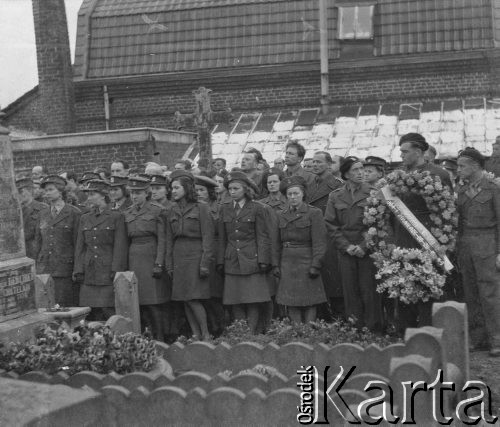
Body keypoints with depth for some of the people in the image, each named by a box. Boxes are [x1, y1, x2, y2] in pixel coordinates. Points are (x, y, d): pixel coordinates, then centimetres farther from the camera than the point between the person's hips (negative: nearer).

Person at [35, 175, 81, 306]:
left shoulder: (74, 213, -1)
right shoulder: (43, 214, 15)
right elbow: (38, 242, 19)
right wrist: (36, 268, 11)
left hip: (66, 270, -5)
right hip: (44, 270, 5)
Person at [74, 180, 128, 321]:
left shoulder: (116, 217, 1)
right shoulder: (84, 218, 15)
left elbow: (120, 247, -4)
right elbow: (80, 247, 13)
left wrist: (116, 271, -12)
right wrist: (79, 271, 3)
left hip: (108, 273, -4)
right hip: (89, 276, 4)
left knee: (110, 312, -8)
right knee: (92, 315, 2)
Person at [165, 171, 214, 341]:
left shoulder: (201, 209, -3)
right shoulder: (171, 212, 13)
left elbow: (207, 238, -6)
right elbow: (169, 240, 14)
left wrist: (205, 263, -12)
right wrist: (169, 265, 8)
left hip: (195, 256, -5)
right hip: (178, 258, 5)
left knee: (193, 299, -10)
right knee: (185, 301, 4)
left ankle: (206, 335, 0)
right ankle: (195, 335, 10)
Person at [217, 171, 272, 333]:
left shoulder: (257, 208, 0)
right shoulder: (225, 209, 11)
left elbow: (263, 237, -2)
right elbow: (222, 238, 13)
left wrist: (263, 261, -9)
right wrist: (220, 262, 8)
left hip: (251, 261, -4)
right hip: (232, 262, 4)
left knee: (253, 302, -4)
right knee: (235, 303, 2)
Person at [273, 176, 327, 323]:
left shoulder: (314, 213, -2)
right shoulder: (281, 216, 13)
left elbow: (319, 242, -7)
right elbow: (277, 243, 14)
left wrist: (315, 265, -14)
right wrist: (276, 265, 6)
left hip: (306, 262, -4)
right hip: (287, 265, 4)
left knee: (309, 304, -1)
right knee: (292, 305, 2)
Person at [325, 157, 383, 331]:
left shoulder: (372, 193, 1)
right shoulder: (335, 196, 7)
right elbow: (330, 225, 7)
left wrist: (364, 246, -9)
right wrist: (346, 245, -5)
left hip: (368, 250, -2)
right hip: (346, 251, 2)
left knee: (369, 292, -4)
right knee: (351, 293, 2)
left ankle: (373, 329, 2)